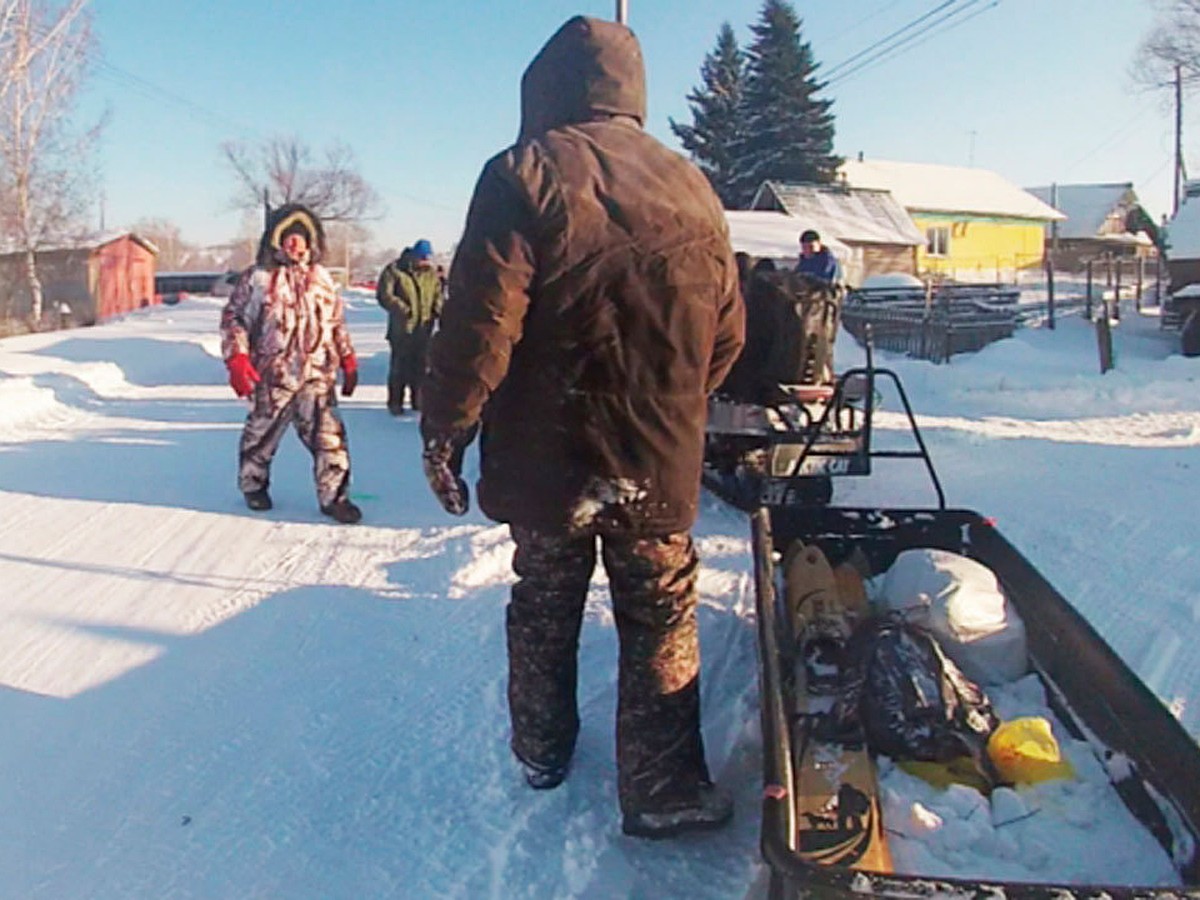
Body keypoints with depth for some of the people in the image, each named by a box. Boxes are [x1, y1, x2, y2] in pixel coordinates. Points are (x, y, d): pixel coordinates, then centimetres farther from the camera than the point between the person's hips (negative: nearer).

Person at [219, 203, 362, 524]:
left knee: (328, 435, -6)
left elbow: (337, 323, 19)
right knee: (262, 432, 13)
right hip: (271, 376, -2)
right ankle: (253, 484, 35)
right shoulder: (256, 278, 1)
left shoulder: (321, 278, 11)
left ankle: (333, 495, 4)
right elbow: (233, 318, 2)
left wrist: (348, 361, 17)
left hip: (317, 375, 2)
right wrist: (237, 359, -9)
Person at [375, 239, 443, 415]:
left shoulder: (432, 273, 9)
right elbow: (384, 295, -8)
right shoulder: (394, 270, -5)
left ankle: (418, 399, 21)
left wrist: (439, 310, -8)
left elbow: (438, 295, 13)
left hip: (424, 328, 4)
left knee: (420, 365, 9)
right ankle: (395, 402, 7)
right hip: (401, 328, -4)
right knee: (399, 364, -2)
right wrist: (402, 309, -17)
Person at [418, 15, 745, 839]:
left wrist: (445, 429, -7)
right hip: (661, 465, 2)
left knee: (543, 611, 18)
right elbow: (728, 335, 9)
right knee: (661, 623, 13)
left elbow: (479, 323, -18)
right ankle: (662, 790, 20)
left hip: (545, 462, -1)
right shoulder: (693, 189, 4)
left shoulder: (524, 175, -10)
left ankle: (542, 752, 35)